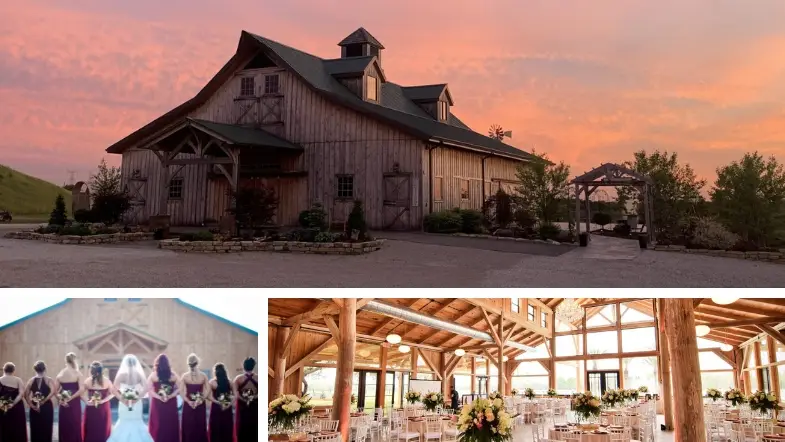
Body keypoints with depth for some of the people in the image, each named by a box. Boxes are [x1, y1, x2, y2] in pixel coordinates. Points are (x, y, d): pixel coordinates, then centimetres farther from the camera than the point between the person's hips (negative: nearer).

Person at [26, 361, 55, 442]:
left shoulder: (31, 380, 3)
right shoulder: (49, 380, -5)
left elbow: (26, 394, -4)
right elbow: (53, 392, -20)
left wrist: (31, 405, -4)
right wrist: (44, 401, -12)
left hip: (34, 408, 3)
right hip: (47, 406, -3)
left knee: (35, 429, 10)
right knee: (46, 429, 5)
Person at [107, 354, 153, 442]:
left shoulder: (121, 374, -7)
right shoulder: (139, 374, -3)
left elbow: (114, 389, -12)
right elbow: (145, 388, -11)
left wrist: (121, 398, -7)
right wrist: (137, 397, -7)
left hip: (125, 403, -1)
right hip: (137, 403, 1)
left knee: (124, 423, 9)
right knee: (137, 422, 13)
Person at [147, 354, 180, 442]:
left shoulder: (153, 375, -3)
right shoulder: (173, 375, 1)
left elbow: (149, 389, -7)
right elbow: (177, 389, -1)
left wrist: (159, 397, -9)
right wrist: (170, 396, -6)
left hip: (157, 403, -1)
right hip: (171, 403, 1)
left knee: (158, 424, 5)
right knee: (171, 424, 6)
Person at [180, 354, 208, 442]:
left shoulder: (184, 376, -5)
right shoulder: (204, 376, -4)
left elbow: (181, 391, -8)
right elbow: (206, 391, -7)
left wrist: (188, 401, -5)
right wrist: (201, 400, -2)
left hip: (188, 404, 0)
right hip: (201, 405, 0)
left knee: (188, 427, 6)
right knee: (200, 426, 8)